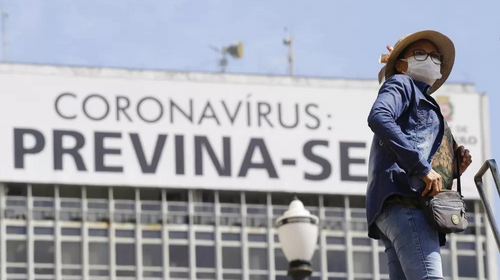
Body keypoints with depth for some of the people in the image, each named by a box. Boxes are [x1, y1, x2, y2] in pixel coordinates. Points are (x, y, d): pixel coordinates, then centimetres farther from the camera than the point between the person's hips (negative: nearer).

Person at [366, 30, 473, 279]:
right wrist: (423, 166, -18)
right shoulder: (400, 84, 11)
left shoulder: (428, 108, 37)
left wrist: (454, 168, 13)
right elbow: (378, 117, -12)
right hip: (402, 197, -9)